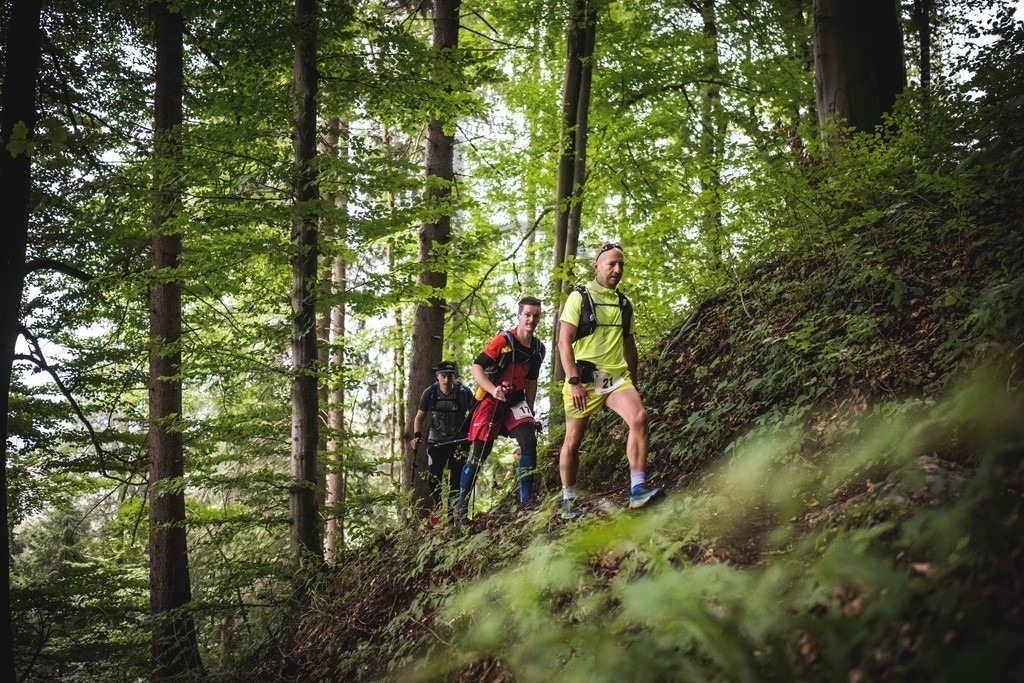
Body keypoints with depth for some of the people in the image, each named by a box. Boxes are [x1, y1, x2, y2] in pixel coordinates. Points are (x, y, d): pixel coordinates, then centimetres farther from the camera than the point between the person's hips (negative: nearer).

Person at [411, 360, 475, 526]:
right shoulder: (430, 393, -10)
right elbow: (420, 416, 1)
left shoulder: (464, 392, -14)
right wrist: (417, 435, -13)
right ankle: (438, 505, 21)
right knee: (433, 476, -6)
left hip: (458, 440, -1)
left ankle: (453, 511, 3)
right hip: (436, 440, 1)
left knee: (457, 477, -8)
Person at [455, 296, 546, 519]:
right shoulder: (503, 340, -15)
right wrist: (493, 390, -32)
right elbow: (475, 368, -18)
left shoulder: (538, 348, 5)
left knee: (529, 441, -17)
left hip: (516, 400, 5)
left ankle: (526, 499, -10)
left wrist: (529, 410, 14)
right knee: (480, 453, -4)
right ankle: (461, 502, 9)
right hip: (491, 400, -5)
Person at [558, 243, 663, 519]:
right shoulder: (579, 297, -2)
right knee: (573, 440, 4)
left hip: (616, 377, 3)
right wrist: (574, 381, -17)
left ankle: (638, 489, -25)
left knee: (639, 417, -23)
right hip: (584, 379, -3)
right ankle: (568, 499, 22)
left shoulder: (623, 303, 14)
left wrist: (633, 381, 18)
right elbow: (564, 341, -9)